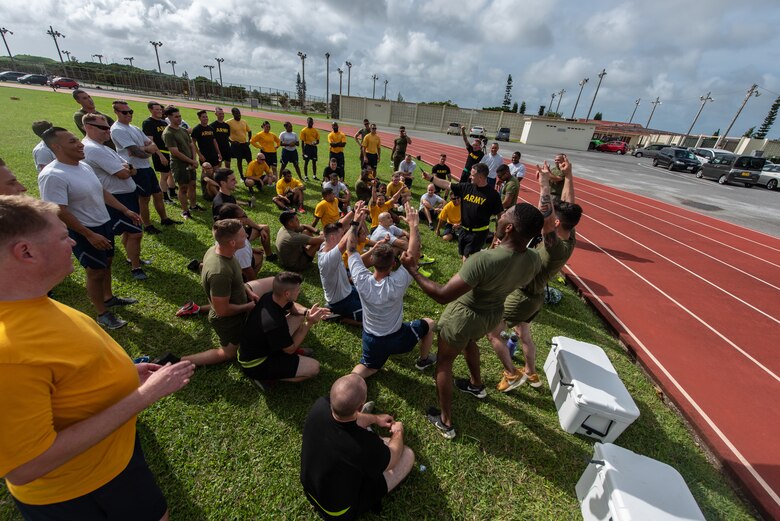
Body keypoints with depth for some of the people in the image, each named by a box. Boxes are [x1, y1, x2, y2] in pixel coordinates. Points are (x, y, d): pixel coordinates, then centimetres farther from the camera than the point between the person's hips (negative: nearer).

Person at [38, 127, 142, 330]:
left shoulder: (84, 166, 3)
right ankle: (102, 314, 21)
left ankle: (108, 297, 43)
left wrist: (125, 210, 12)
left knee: (106, 263, 22)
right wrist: (89, 235, -24)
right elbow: (59, 212, -25)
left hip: (104, 224, 8)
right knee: (96, 271, 4)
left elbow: (102, 192, 14)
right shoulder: (52, 176, -24)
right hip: (83, 232, -8)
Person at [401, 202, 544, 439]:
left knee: (444, 362, 17)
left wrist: (412, 270, -25)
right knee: (469, 341, 38)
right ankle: (477, 385, 61)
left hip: (464, 315, -6)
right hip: (493, 314, 7)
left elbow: (442, 295, -35)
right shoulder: (533, 260, -17)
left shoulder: (484, 260, -39)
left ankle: (445, 422, 31)